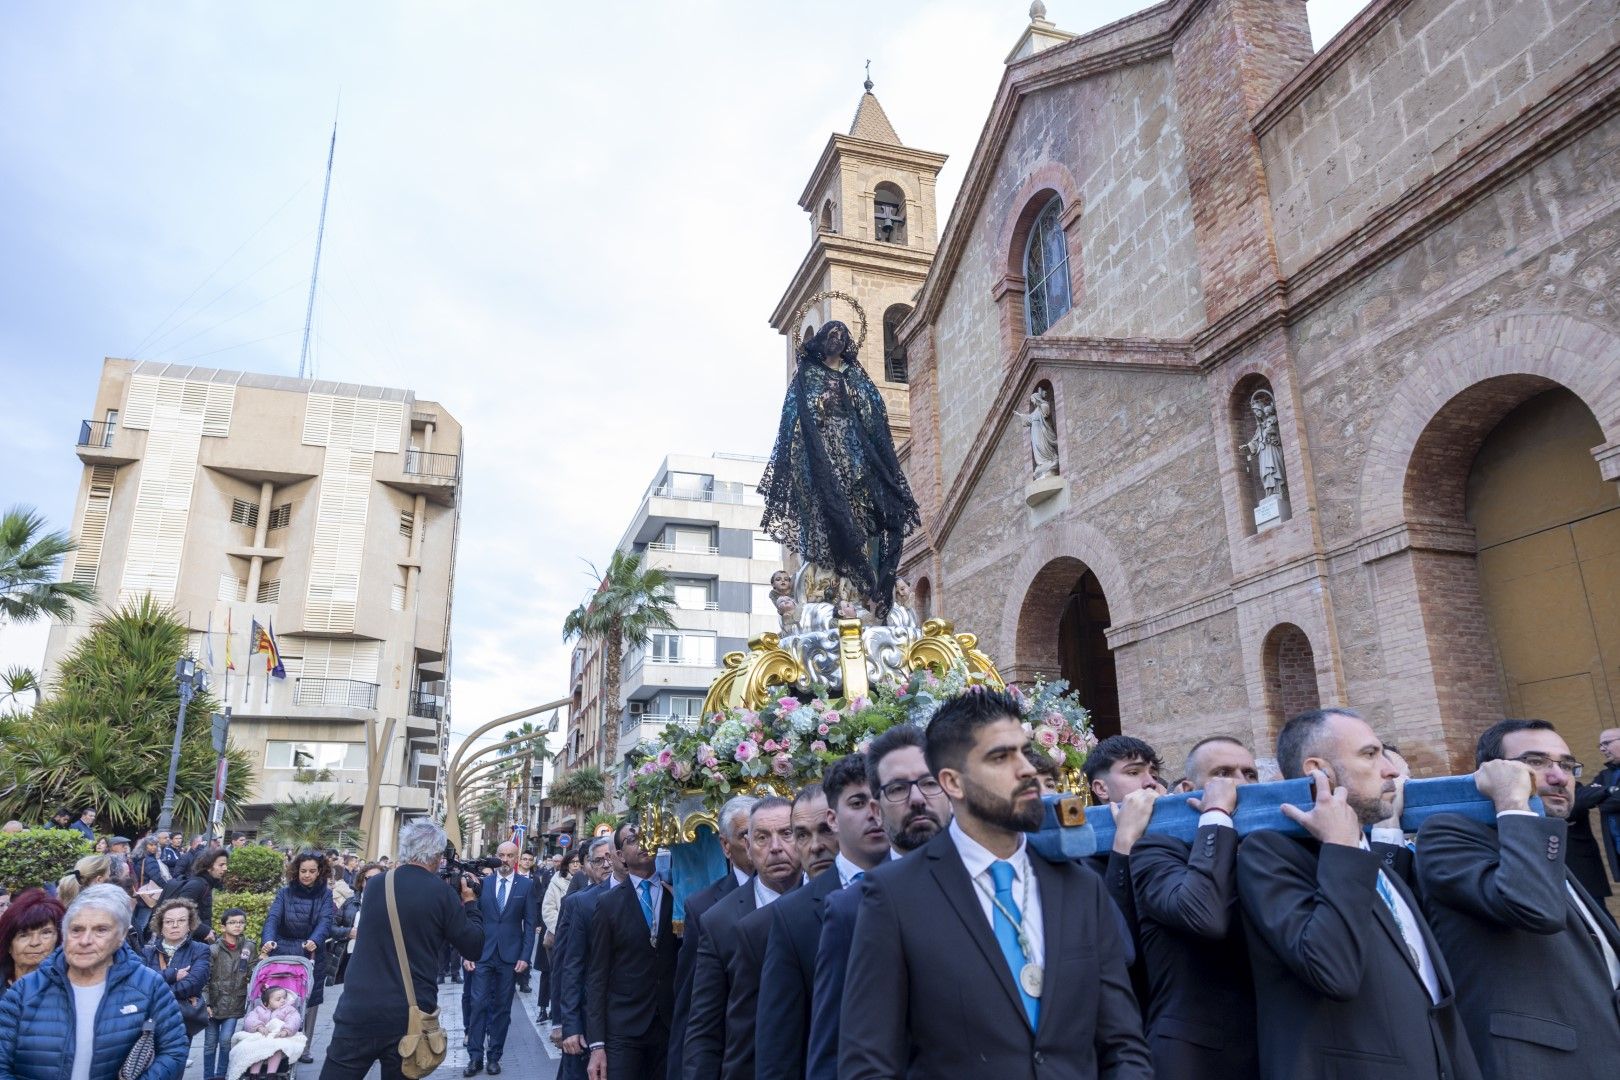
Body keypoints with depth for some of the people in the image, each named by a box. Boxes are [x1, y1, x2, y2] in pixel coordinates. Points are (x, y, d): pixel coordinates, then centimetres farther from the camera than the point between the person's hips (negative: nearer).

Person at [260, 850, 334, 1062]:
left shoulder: (325, 894, 0)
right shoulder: (285, 892, 0)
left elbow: (325, 920, -13)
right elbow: (273, 917, -13)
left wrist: (314, 941, -34)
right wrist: (268, 940, -33)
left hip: (312, 955, 0)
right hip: (283, 953, 0)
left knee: (309, 1001, 6)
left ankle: (303, 1047, 19)